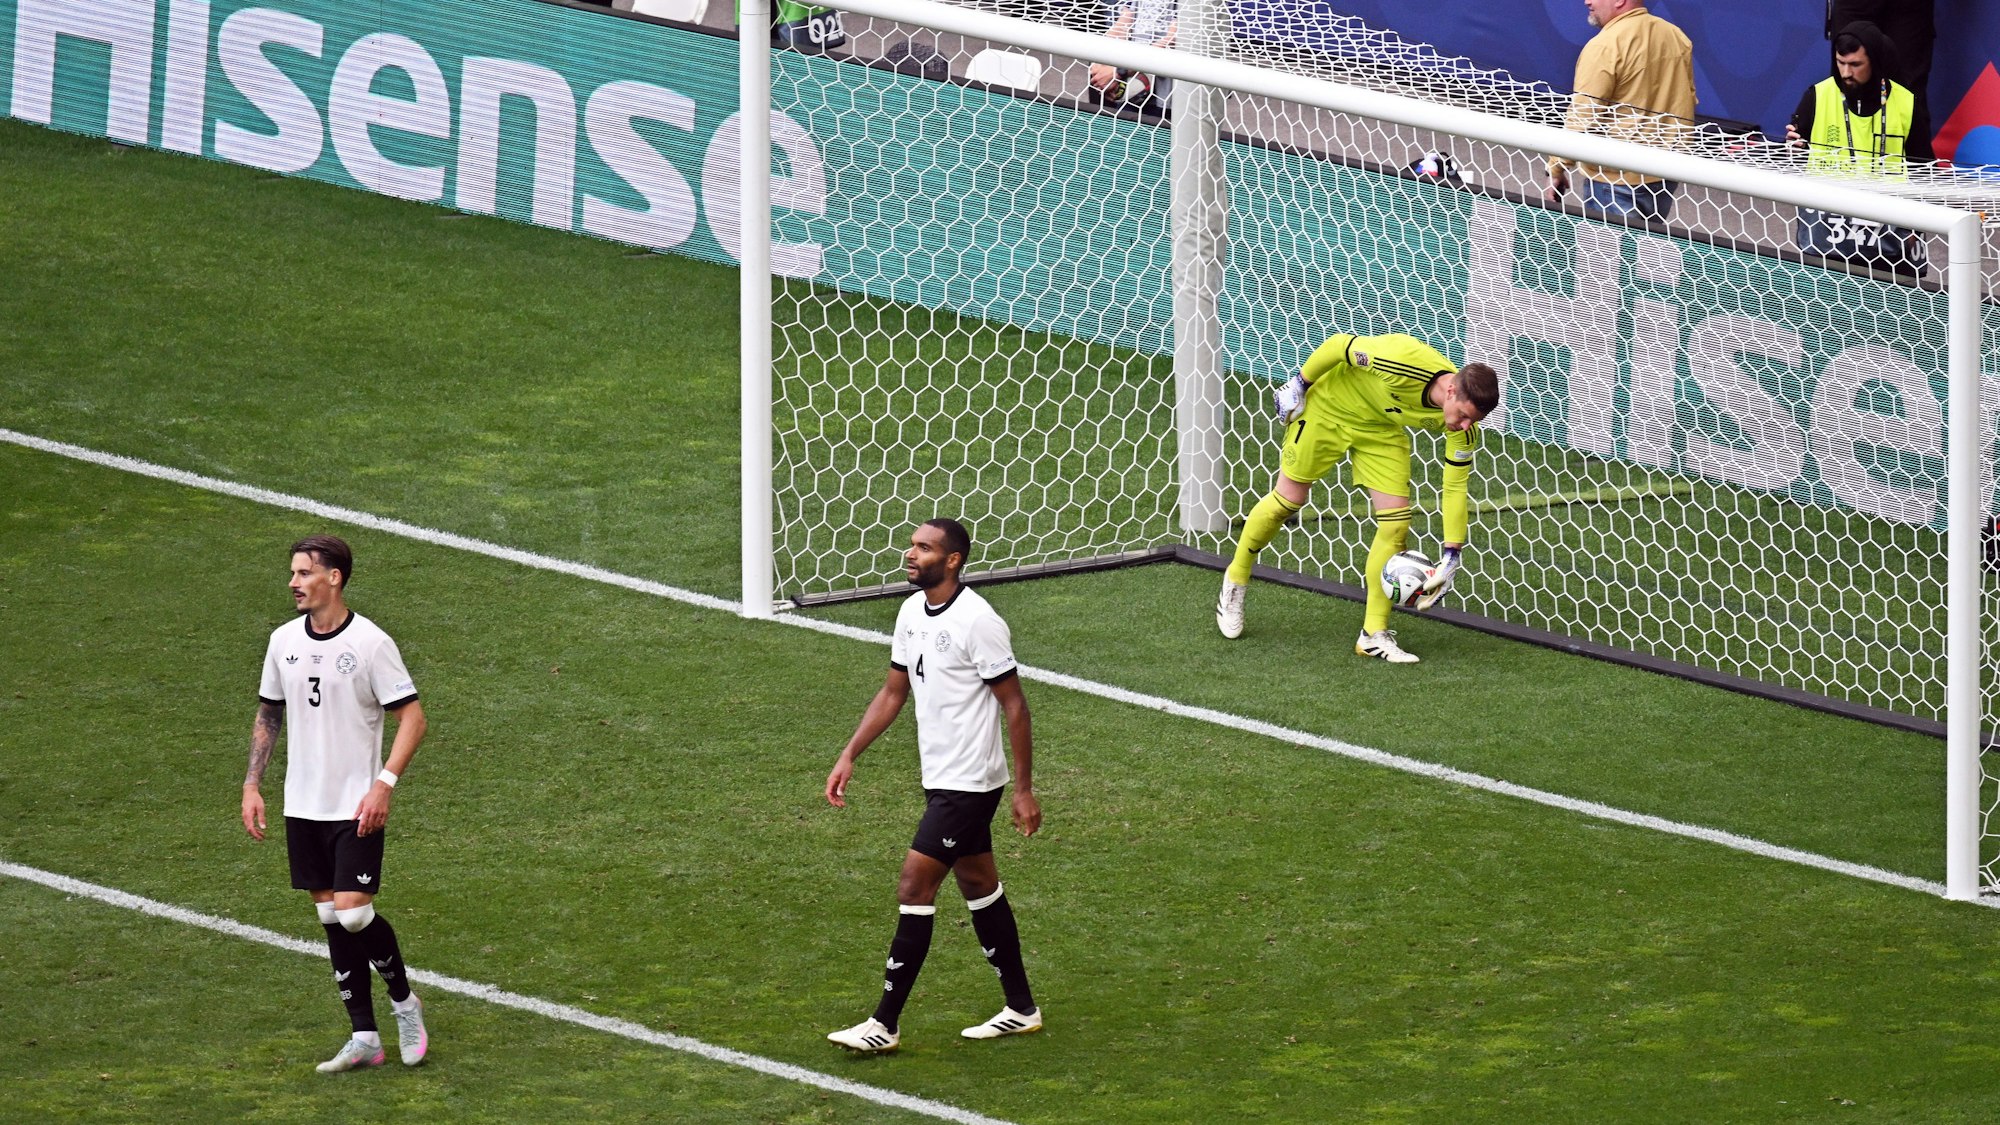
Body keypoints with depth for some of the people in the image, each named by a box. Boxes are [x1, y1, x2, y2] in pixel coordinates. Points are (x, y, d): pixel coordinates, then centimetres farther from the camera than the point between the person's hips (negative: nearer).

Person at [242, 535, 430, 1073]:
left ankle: (404, 1001, 13)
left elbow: (412, 718, -10)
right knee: (332, 919, 6)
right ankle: (364, 1038, 12)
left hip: (357, 808, -6)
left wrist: (384, 785, -19)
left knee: (353, 914, -13)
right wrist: (252, 785, 9)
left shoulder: (370, 643, -12)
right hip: (303, 807, 6)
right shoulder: (284, 641, 5)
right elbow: (268, 715, 17)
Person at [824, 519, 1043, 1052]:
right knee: (979, 886, 16)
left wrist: (1025, 790, -15)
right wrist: (849, 757, 8)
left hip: (969, 783, -9)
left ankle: (885, 1024, -6)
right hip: (942, 780, 9)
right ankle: (1021, 1009, 26)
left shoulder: (978, 622, -19)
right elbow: (894, 693, 16)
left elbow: (1014, 705, -15)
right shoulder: (912, 612, 6)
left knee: (914, 888, -10)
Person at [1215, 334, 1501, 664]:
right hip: (1328, 406, -4)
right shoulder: (1405, 362, -41)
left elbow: (1455, 487, -14)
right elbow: (1339, 346, -25)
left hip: (1381, 427, 4)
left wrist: (1451, 557, -15)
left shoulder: (1463, 426, -24)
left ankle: (1374, 634, 4)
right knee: (1287, 500, 5)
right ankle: (1235, 582, 31)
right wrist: (1299, 385, -12)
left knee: (1396, 523, -7)